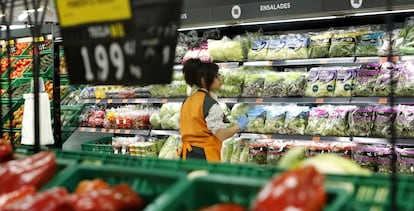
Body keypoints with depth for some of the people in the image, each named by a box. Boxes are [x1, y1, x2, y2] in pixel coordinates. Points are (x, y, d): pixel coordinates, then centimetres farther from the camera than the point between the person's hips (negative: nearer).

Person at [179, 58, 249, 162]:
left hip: (187, 154, 8)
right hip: (204, 156, -8)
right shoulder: (210, 104, -14)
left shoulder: (188, 101, 11)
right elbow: (221, 135, -17)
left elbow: (182, 130, 17)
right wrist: (239, 126, -3)